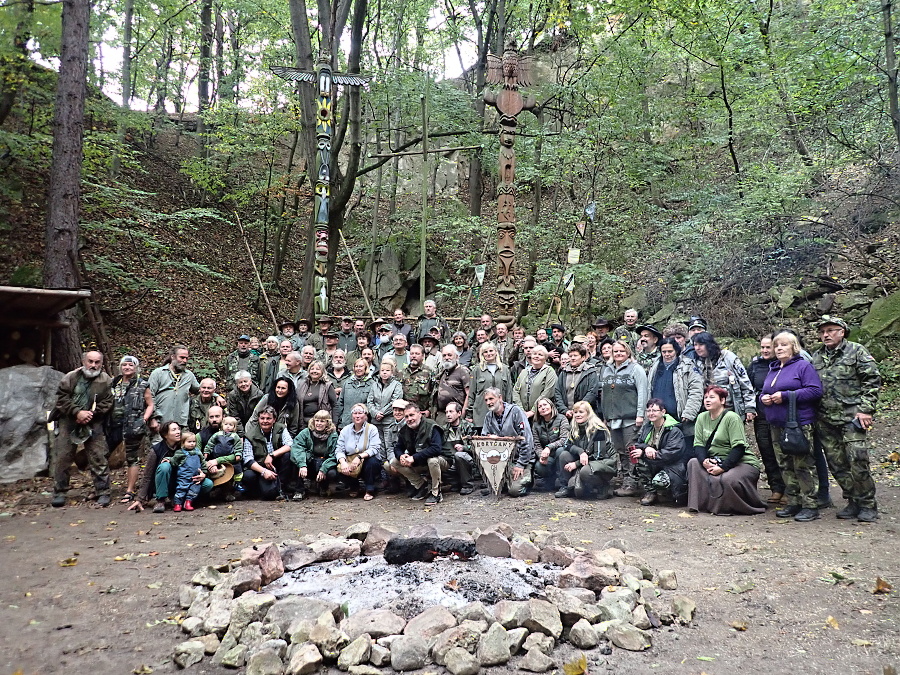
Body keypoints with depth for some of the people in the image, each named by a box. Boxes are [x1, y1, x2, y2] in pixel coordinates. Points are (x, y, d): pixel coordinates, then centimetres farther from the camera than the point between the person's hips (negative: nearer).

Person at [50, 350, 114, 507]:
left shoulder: (106, 381, 1)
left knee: (99, 458, -3)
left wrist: (91, 414, -15)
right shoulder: (71, 377, 1)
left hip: (93, 424, -1)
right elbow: (62, 397, -3)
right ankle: (59, 493, 14)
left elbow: (107, 403, -1)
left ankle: (103, 493, 5)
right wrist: (77, 412, -14)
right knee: (62, 457, 2)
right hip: (68, 422, 1)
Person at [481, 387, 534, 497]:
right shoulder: (489, 416, 6)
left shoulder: (515, 411, -12)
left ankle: (526, 478, 12)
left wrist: (521, 464, -18)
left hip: (519, 456, -5)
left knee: (515, 490, -23)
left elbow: (526, 439, -16)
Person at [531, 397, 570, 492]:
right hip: (548, 457, 2)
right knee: (539, 467, -30)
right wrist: (541, 455, -21)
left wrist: (549, 447, -32)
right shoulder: (536, 425, 6)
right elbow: (536, 445, 1)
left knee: (560, 450, -38)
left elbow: (565, 439, -19)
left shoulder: (561, 419, -6)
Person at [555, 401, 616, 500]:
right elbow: (567, 445, -5)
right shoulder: (574, 429, 4)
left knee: (585, 471, -36)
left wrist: (576, 464, -20)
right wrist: (580, 452, -27)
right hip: (583, 462, 6)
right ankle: (565, 487, -3)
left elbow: (598, 455, -20)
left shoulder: (598, 429, -17)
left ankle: (604, 489, -7)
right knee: (564, 454, -15)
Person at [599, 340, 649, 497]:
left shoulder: (635, 369, -1)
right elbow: (603, 393, 22)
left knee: (631, 452, -6)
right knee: (620, 452, 9)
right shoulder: (606, 370, 18)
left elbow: (642, 392, -8)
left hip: (630, 418, -6)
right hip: (612, 418, 6)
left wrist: (640, 414, -14)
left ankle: (632, 483, -3)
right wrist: (604, 415, 18)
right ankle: (622, 480, 14)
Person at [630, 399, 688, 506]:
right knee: (638, 458, -22)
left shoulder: (674, 431, -13)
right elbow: (638, 444, 5)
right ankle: (650, 492, -7)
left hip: (672, 467, -6)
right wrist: (646, 448, -22)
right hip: (654, 466, 6)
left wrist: (644, 453, -23)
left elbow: (671, 454, -23)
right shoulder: (647, 427, 8)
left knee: (659, 481, -35)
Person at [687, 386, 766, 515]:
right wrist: (704, 460, -20)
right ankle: (699, 503, -11)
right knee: (693, 463, -17)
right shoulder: (702, 417, 6)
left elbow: (739, 448, -20)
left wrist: (722, 467, -26)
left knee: (726, 479, -35)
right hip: (715, 461, 6)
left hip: (743, 462, -6)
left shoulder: (732, 417, -13)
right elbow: (698, 445, 2)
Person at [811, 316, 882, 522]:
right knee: (836, 464, 6)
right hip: (826, 420, 5)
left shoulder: (856, 351, 1)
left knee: (857, 461, -9)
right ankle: (853, 502, 19)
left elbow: (872, 380, -3)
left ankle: (868, 505, 5)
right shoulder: (816, 357, 15)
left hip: (852, 416, -5)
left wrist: (866, 410, -10)